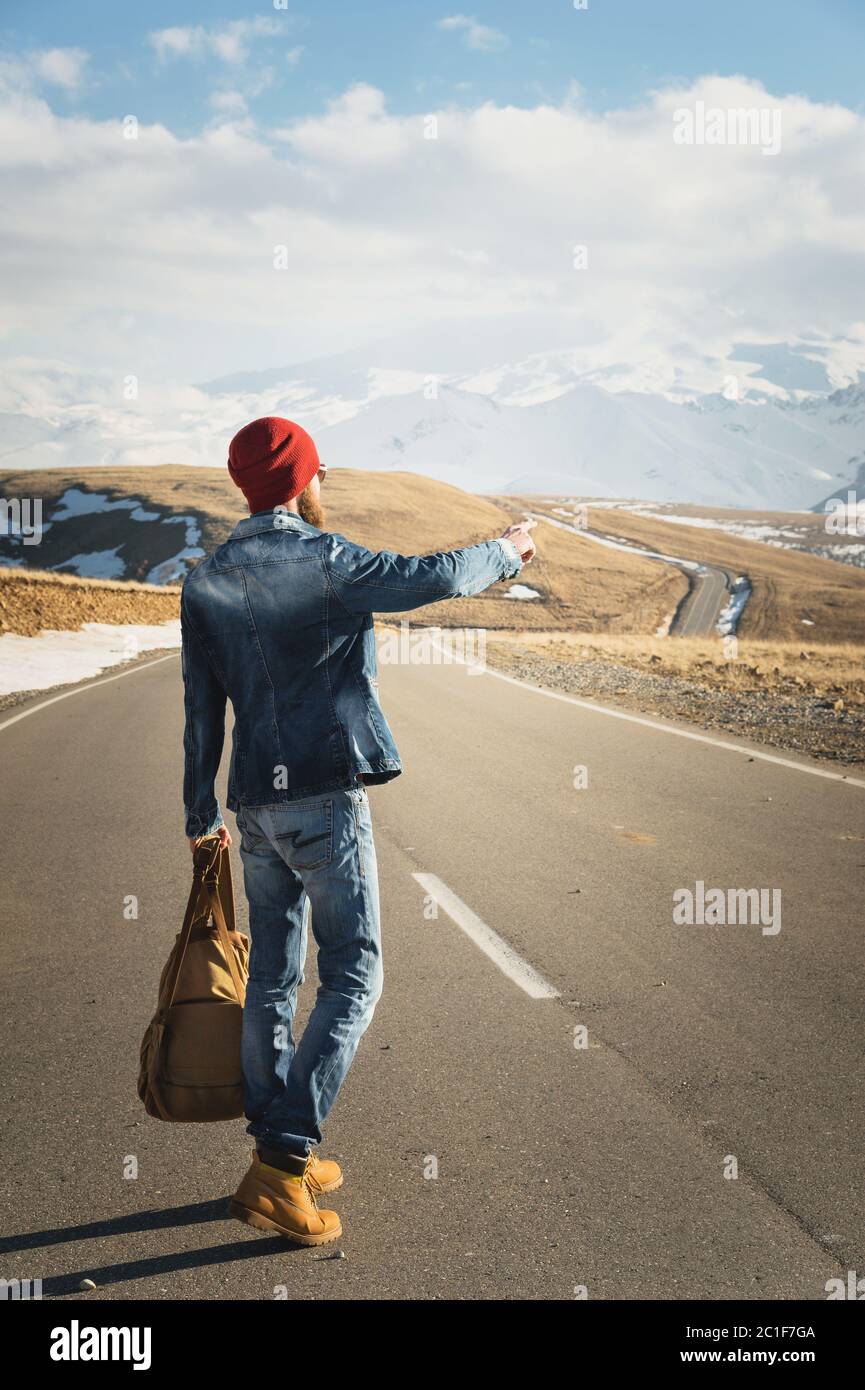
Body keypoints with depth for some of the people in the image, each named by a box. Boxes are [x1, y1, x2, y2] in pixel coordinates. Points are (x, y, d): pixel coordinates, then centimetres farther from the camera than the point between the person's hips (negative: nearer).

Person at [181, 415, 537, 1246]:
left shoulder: (205, 584, 6)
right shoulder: (325, 563, -12)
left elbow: (201, 711, 10)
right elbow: (436, 577, -6)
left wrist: (202, 813, 19)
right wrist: (507, 550, 15)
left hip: (256, 806, 7)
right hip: (326, 801, -7)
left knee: (271, 979, 14)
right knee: (352, 978, 0)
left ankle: (277, 1153, 24)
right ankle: (282, 1164, -5)